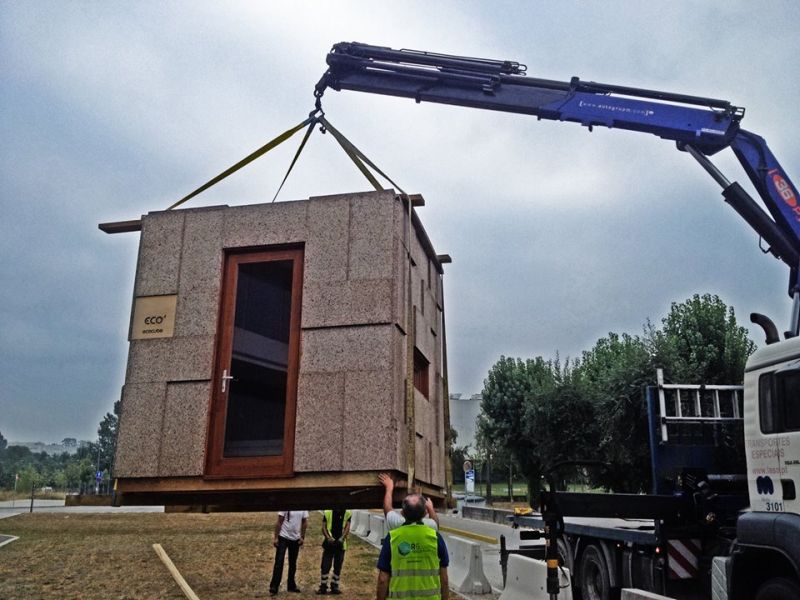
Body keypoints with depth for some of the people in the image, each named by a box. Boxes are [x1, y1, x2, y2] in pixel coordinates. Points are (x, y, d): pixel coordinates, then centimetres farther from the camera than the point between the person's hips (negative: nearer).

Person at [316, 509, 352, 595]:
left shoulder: (347, 514, 1)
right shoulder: (328, 513, -1)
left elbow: (347, 527, -6)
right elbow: (324, 527, -3)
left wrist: (342, 538, -21)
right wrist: (328, 537, -19)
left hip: (340, 544, 1)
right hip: (329, 544, -1)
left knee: (338, 567, 8)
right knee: (325, 566, -3)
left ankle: (335, 587, 21)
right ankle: (323, 587, 9)